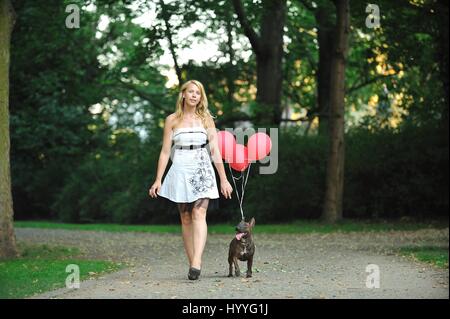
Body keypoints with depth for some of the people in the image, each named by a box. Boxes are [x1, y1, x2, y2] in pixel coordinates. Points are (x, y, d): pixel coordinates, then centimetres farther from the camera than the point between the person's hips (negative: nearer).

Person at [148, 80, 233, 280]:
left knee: (199, 214, -16)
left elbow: (215, 151, 5)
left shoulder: (206, 119, 6)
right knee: (186, 219, 3)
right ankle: (193, 264, 8)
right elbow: (165, 152, 6)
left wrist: (224, 179, 3)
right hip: (181, 170, 1)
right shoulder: (172, 120, 5)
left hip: (202, 170, -1)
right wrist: (158, 180, 1)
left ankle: (196, 262, -27)